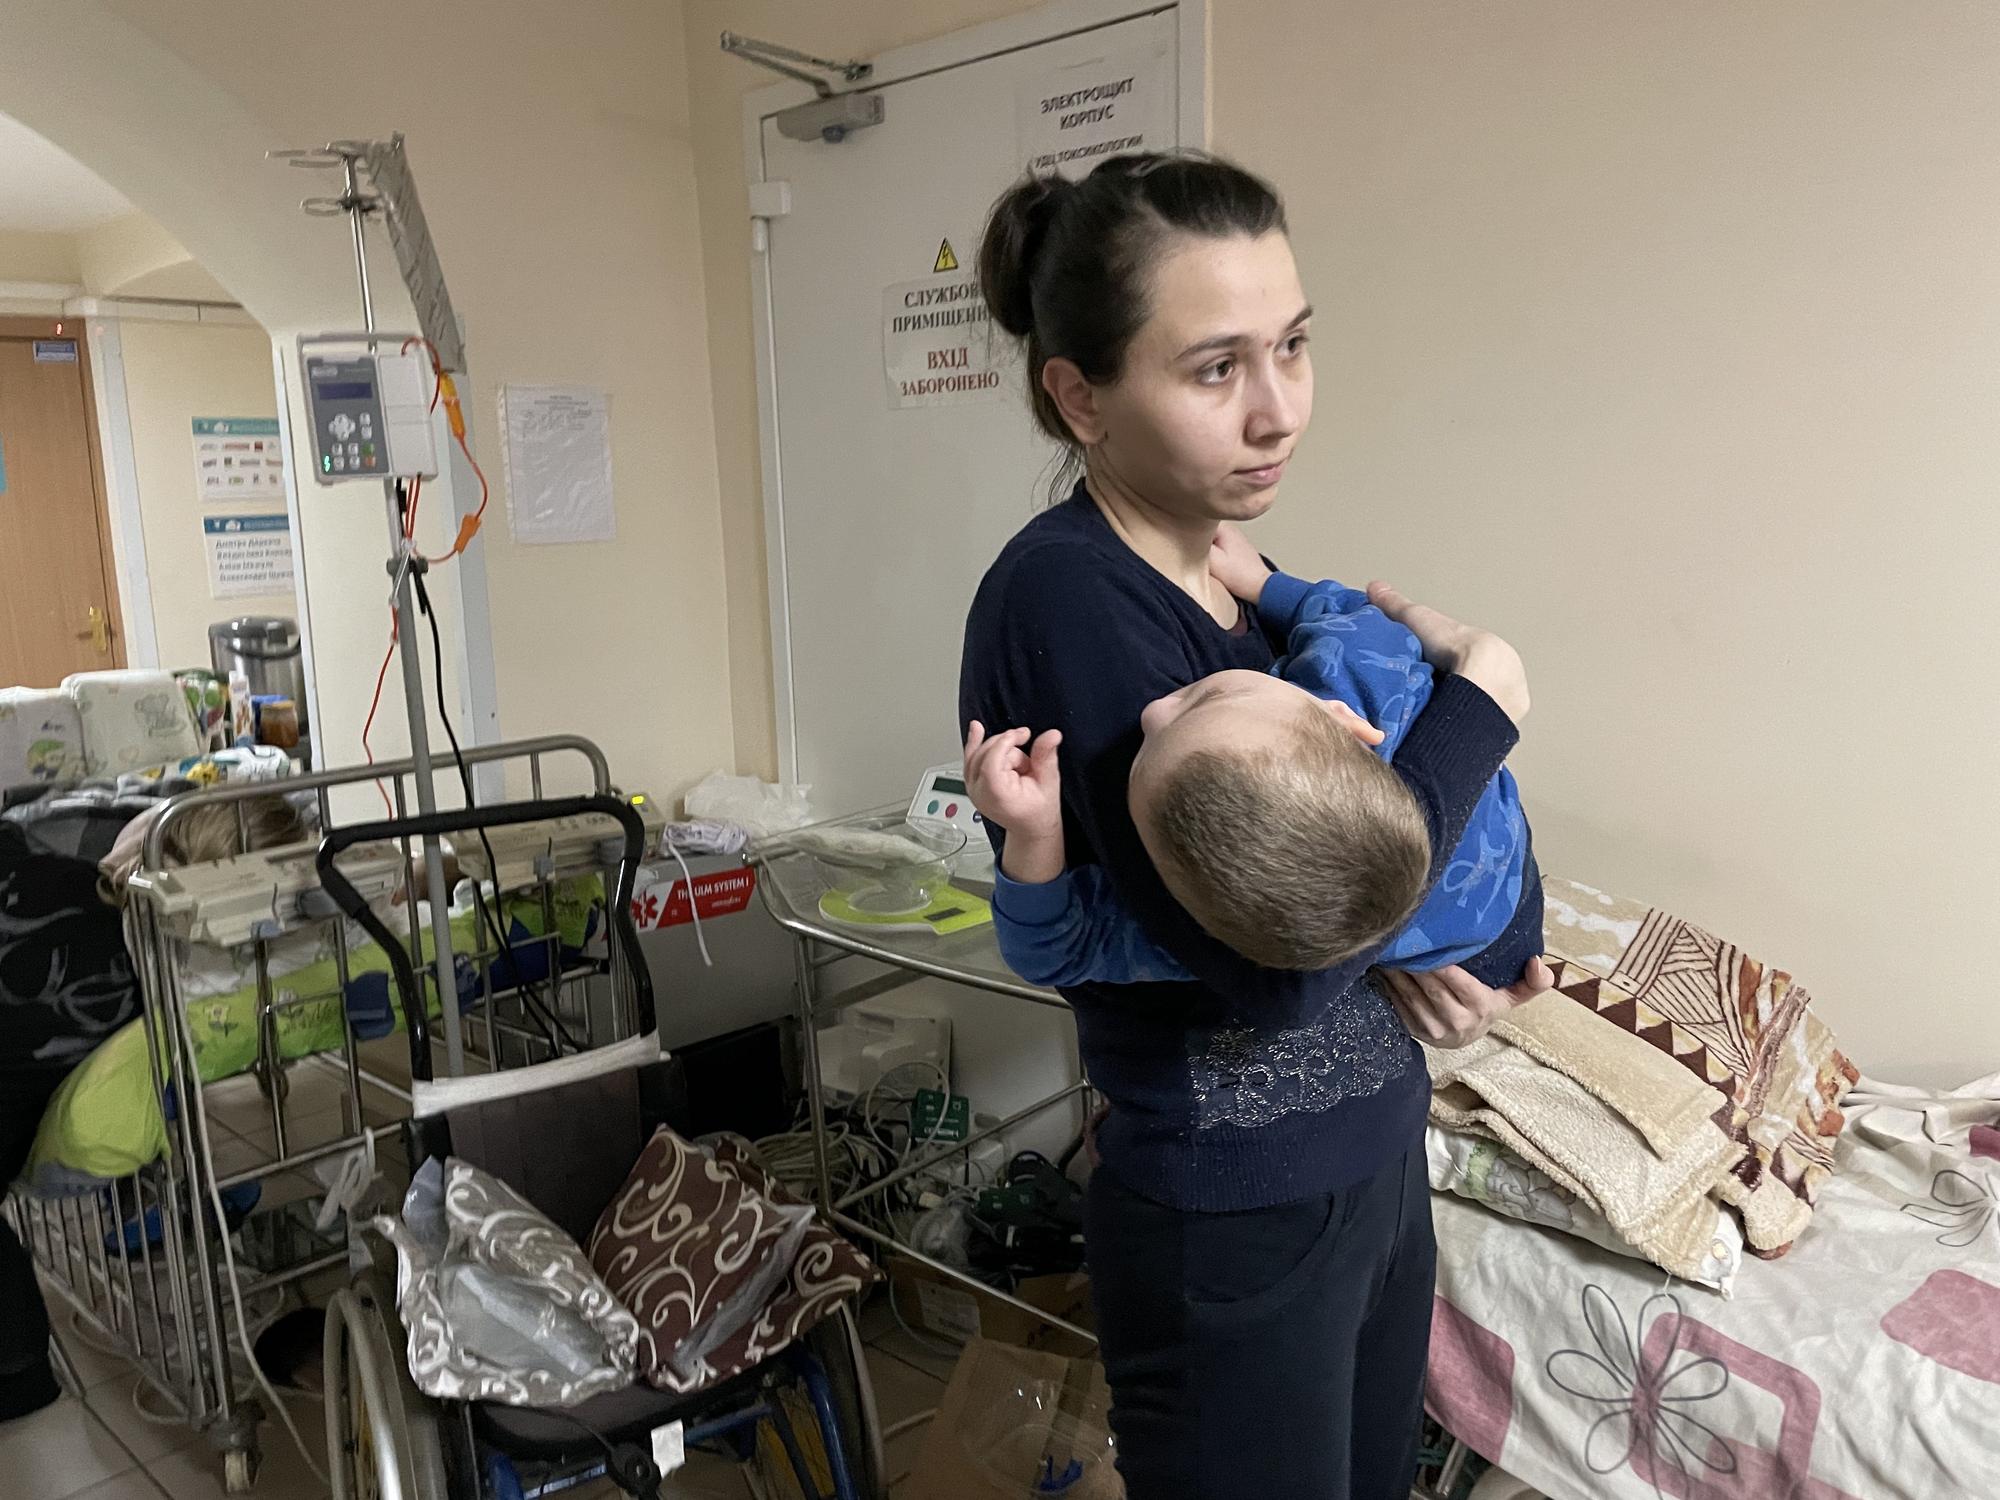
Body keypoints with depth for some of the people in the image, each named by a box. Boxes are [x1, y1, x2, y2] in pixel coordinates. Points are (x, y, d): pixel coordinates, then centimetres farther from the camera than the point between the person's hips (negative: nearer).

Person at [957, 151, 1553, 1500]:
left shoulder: (1235, 577, 2)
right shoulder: (1064, 596, -23)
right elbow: (1270, 956, -28)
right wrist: (1486, 693, -19)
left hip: (1377, 1159, 8)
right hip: (1236, 1222, -8)